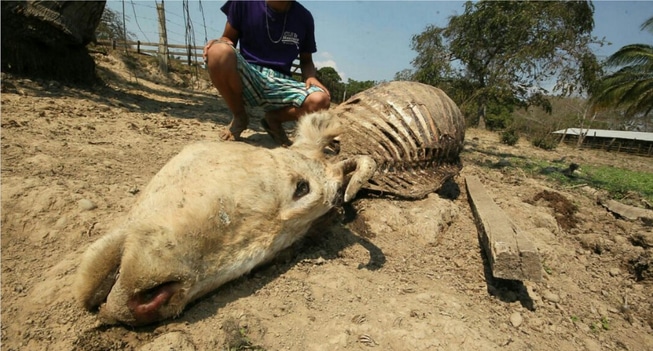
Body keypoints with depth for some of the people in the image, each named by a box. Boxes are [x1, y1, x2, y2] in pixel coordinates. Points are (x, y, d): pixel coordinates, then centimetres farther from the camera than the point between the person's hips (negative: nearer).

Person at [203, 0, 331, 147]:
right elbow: (228, 38, 10)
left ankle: (273, 119, 4)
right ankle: (239, 117, -5)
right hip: (246, 78, 0)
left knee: (320, 100, -29)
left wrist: (311, 77, -8)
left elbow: (306, 60, 14)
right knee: (219, 50, -33)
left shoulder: (303, 17, 3)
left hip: (280, 83, 1)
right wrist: (219, 43, -14)